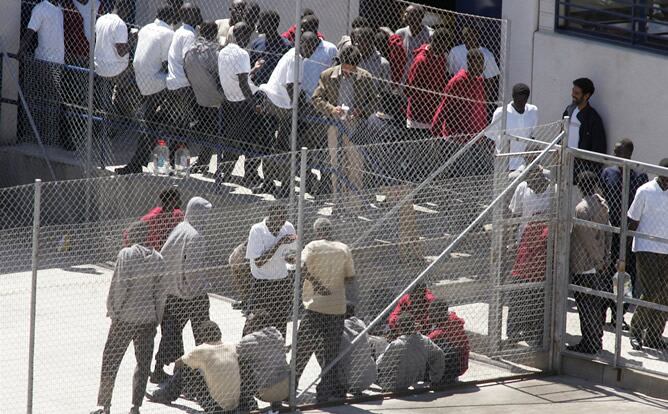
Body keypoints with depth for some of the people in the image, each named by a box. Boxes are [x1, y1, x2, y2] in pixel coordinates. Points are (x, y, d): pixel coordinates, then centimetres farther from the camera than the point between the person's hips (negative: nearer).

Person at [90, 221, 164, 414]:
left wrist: (113, 311, -4)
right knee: (143, 363, 11)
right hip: (149, 317, 3)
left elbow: (119, 286, -13)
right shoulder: (157, 258, 2)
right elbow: (160, 291, 3)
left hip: (125, 317, -3)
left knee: (110, 361, 7)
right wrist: (157, 317, 11)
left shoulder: (126, 254, -10)